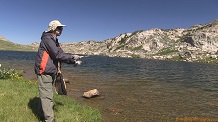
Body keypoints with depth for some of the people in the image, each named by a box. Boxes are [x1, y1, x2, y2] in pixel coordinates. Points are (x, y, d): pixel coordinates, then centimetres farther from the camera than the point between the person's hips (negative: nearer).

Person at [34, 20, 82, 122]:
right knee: (47, 96, -8)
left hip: (51, 72, 10)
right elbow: (57, 55, -21)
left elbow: (61, 55, 14)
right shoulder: (47, 39, -12)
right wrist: (72, 57, -15)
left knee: (48, 95, 17)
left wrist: (73, 61, 1)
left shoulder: (55, 41, 18)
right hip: (44, 72, -10)